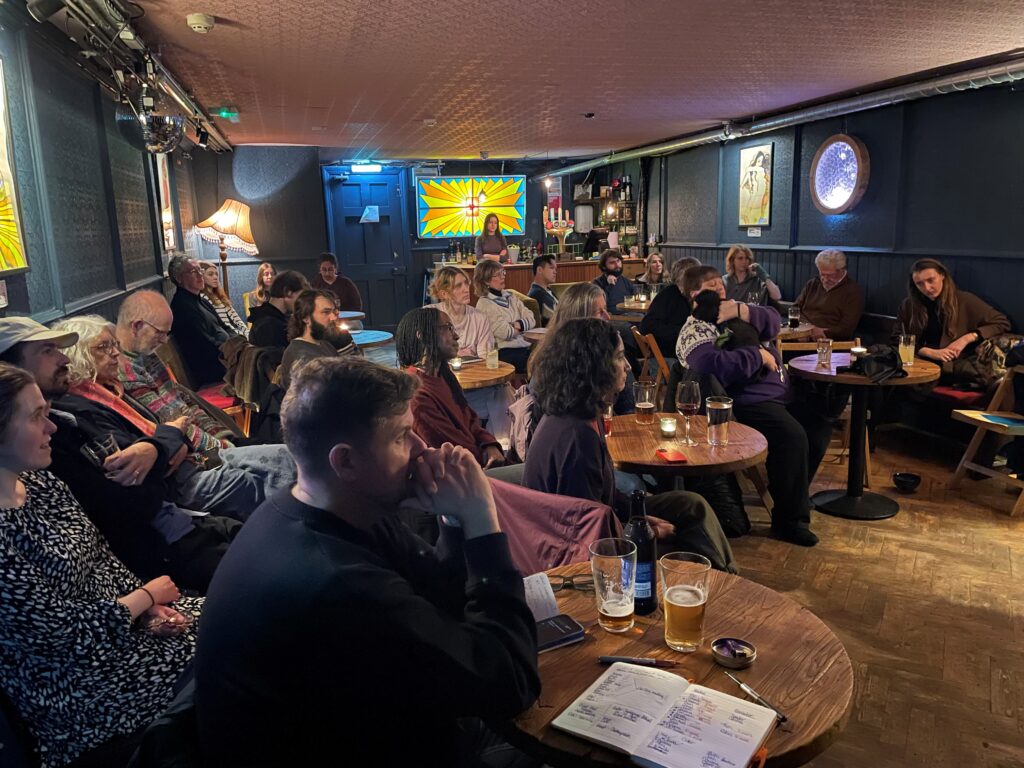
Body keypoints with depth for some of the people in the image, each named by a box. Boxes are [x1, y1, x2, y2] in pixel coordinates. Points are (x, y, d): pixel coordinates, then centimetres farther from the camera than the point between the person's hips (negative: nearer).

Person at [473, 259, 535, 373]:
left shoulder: (510, 297, 19)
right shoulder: (484, 304, -2)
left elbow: (531, 319, 8)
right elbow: (505, 333, -13)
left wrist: (517, 324, -10)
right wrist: (523, 326, 4)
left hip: (525, 347, 6)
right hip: (505, 353, -6)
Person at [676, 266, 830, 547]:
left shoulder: (733, 311, 18)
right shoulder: (695, 330, -8)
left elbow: (774, 322, 7)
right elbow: (714, 366, -27)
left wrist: (741, 309, -10)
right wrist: (760, 355, -15)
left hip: (780, 394, 10)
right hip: (746, 404, -10)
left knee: (819, 428, 8)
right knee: (792, 436, -27)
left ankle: (795, 495, 24)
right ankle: (790, 520, -12)